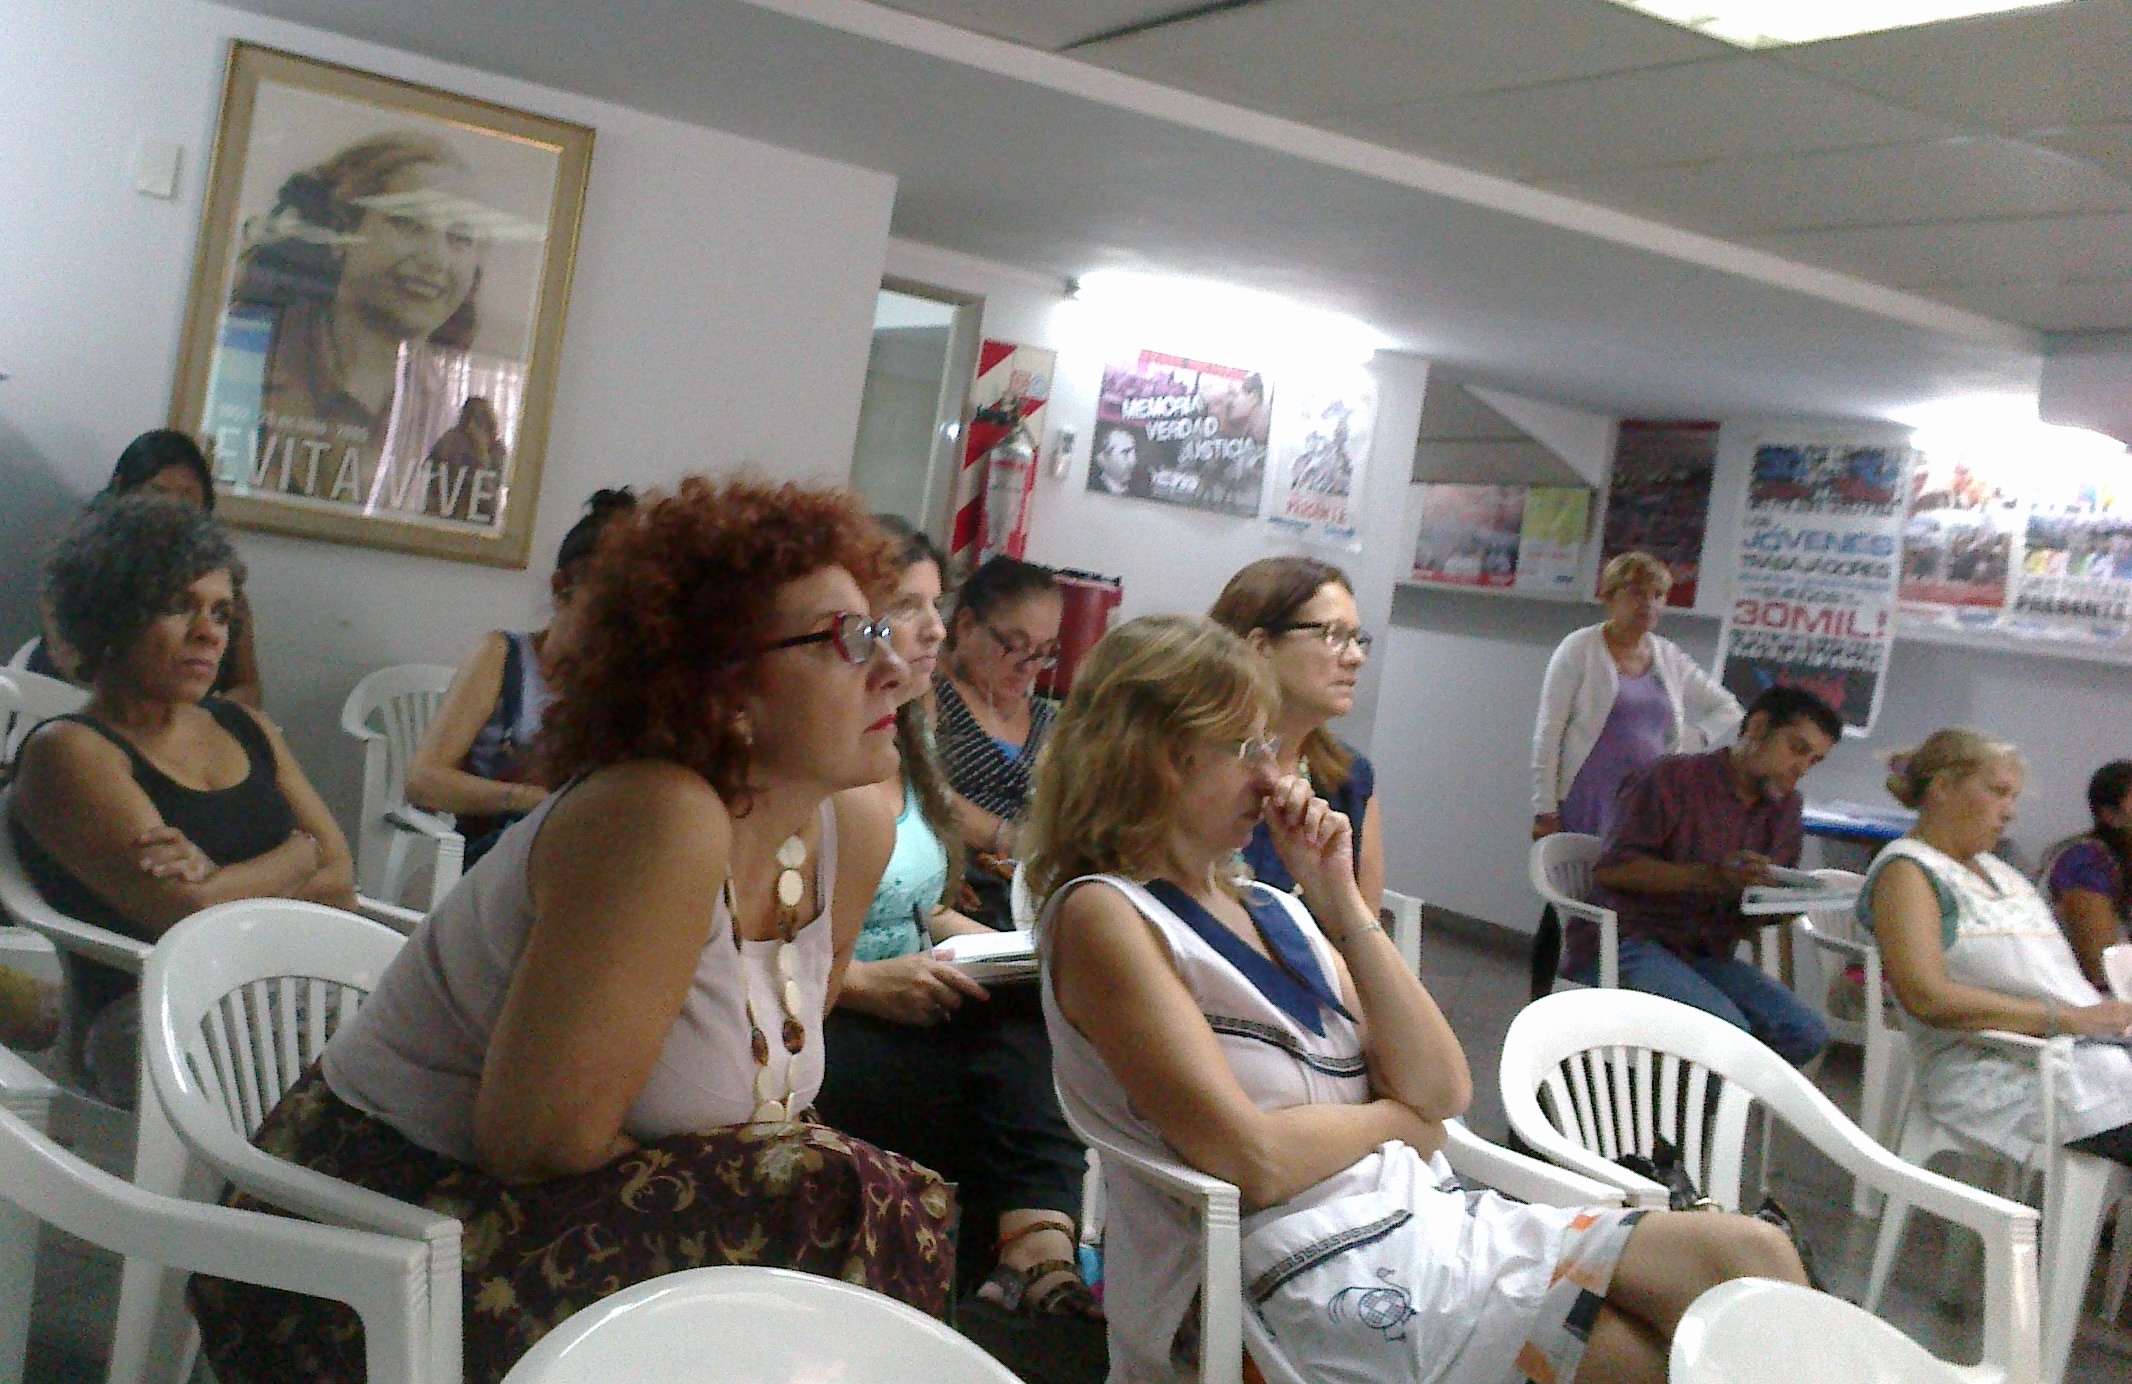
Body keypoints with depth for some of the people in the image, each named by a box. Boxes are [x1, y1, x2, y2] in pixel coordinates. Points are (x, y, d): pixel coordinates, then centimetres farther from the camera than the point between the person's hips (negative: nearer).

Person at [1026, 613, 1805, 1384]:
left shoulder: (1276, 913, 14)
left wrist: (1339, 897, -1)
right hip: (1329, 1279, -7)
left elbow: (1442, 1090, 5)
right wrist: (1395, 1116, 2)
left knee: (1751, 1256, -9)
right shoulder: (1104, 917, -8)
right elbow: (1253, 1161, -18)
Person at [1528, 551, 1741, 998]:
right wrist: (1545, 809, -8)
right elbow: (1549, 734, -4)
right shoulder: (1581, 650, -1)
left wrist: (1694, 740, 5)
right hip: (1586, 808, -4)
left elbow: (1728, 709, 24)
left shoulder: (1668, 658, 12)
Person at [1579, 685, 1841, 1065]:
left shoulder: (1784, 806, 15)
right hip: (1628, 944, -7)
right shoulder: (1672, 778, -6)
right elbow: (1611, 867, -13)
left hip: (1706, 957, 7)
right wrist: (1710, 877, -22)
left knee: (1806, 1034, -14)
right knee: (1728, 1030, -30)